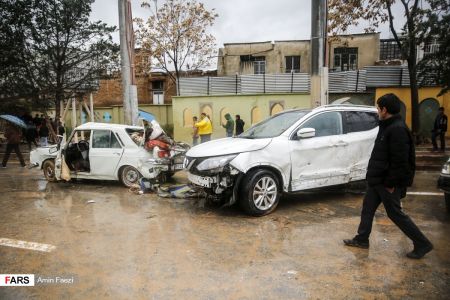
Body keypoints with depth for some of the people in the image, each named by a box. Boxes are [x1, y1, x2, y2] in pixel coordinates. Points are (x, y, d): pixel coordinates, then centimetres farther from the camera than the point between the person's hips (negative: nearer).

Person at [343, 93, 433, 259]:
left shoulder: (398, 129, -22)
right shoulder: (387, 126, 9)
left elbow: (400, 161, -25)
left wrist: (391, 184, -21)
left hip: (387, 182, -10)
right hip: (377, 180, 10)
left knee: (395, 213, 3)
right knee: (368, 208, 16)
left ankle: (422, 244, 18)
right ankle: (361, 239, 29)